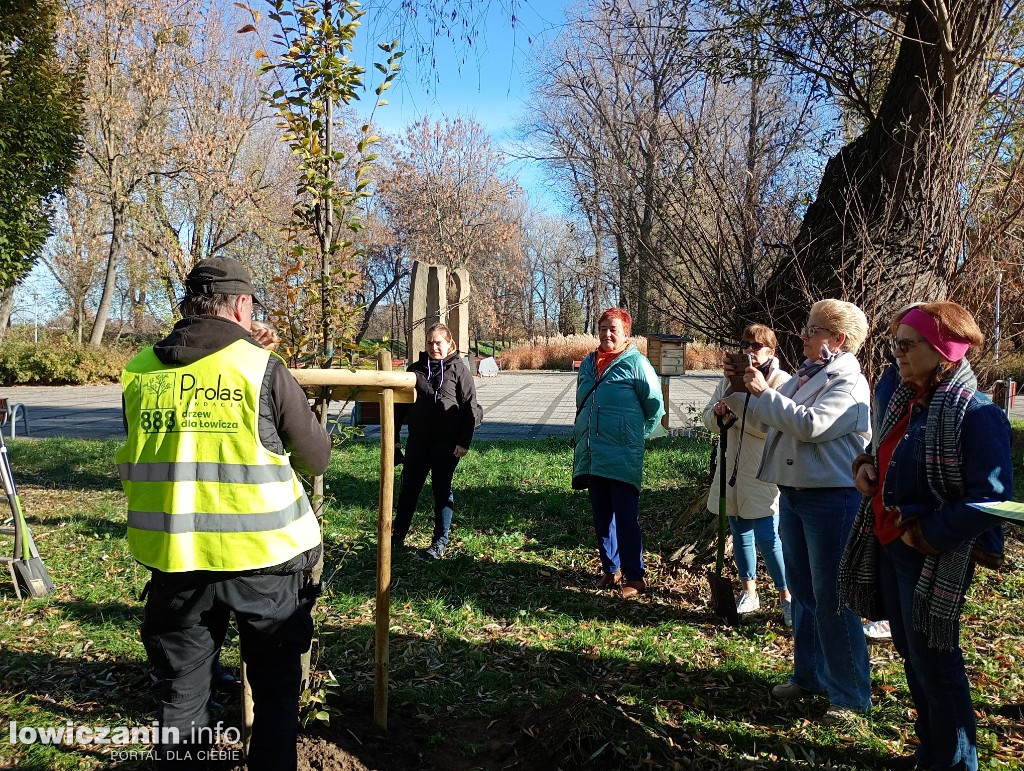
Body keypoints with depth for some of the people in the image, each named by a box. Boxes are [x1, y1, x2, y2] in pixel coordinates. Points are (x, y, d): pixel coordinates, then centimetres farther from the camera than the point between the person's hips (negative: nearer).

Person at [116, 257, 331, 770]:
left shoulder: (139, 373, -1)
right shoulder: (263, 369, -11)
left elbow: (133, 462, 12)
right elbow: (316, 459, -2)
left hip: (174, 557, 3)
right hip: (261, 557, -3)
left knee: (182, 692, 19)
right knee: (275, 688, 17)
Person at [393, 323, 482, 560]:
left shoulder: (458, 369, -4)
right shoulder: (416, 369, 7)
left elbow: (470, 407, -6)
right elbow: (401, 404, 11)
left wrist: (464, 442, -11)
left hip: (447, 442, -4)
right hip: (418, 440, 4)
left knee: (442, 490, 5)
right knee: (409, 487, 10)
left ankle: (440, 542, 15)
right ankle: (397, 535, 25)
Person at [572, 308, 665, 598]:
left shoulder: (636, 363, -7)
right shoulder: (588, 363, 11)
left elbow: (655, 405, -3)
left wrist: (638, 435, 3)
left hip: (623, 460, -6)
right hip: (592, 457, 6)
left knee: (626, 519, -3)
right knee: (601, 518, 14)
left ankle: (634, 577, 8)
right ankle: (610, 570, 27)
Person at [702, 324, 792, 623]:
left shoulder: (782, 382, -7)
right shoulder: (730, 379, 10)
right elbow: (709, 419, 9)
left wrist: (736, 411, -24)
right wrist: (718, 412, -14)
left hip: (763, 474, -6)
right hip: (732, 469, 6)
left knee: (766, 537, -7)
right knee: (740, 533, 15)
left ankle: (788, 597, 11)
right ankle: (749, 592, 30)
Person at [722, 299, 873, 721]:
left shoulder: (848, 383, -13)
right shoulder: (804, 376, 12)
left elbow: (810, 424, -28)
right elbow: (760, 413, 23)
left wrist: (763, 391, -21)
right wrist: (738, 384, 11)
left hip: (831, 499, -9)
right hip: (792, 494, 9)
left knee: (831, 599, -2)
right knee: (802, 592, 18)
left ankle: (850, 694, 11)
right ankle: (809, 675, 33)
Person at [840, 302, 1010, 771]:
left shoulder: (975, 414, -19)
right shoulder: (907, 402, 6)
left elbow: (991, 499, -23)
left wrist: (924, 534, -19)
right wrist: (868, 465, 0)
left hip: (934, 559, -8)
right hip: (890, 547, 8)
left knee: (933, 662, 5)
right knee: (910, 652, 20)